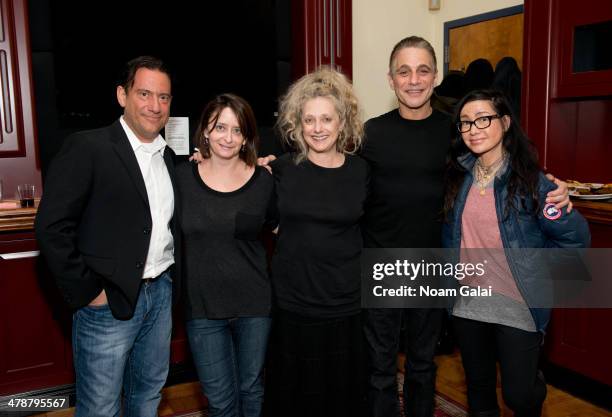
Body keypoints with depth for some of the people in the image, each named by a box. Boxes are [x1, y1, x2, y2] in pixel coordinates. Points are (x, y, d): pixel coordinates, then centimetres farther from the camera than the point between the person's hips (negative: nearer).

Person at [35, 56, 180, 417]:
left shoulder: (168, 156, 9)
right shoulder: (87, 148, -12)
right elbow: (52, 226, -15)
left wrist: (172, 279, 6)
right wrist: (86, 291, -15)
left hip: (161, 294, 6)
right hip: (109, 302, -6)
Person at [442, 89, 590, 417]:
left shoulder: (529, 181, -14)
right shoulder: (459, 176, 0)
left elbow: (576, 237, -10)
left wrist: (537, 270, -4)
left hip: (518, 307, -4)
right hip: (468, 303, 4)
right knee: (479, 390, 18)